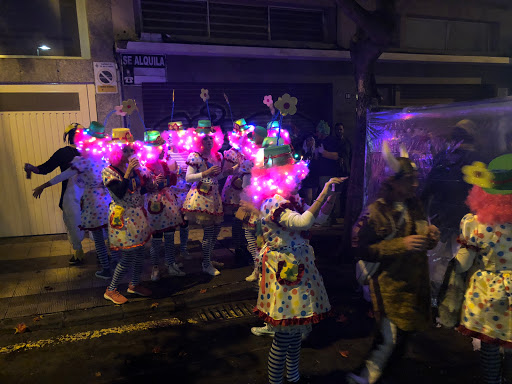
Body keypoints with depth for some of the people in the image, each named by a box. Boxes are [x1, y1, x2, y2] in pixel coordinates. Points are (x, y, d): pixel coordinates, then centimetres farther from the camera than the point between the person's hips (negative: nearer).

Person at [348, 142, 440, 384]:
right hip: (391, 285, -6)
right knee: (390, 338, -5)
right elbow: (360, 250, -17)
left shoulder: (415, 205, 3)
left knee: (402, 335, 16)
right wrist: (401, 244, -25)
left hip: (416, 282, 6)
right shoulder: (375, 212, -16)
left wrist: (430, 236, -8)